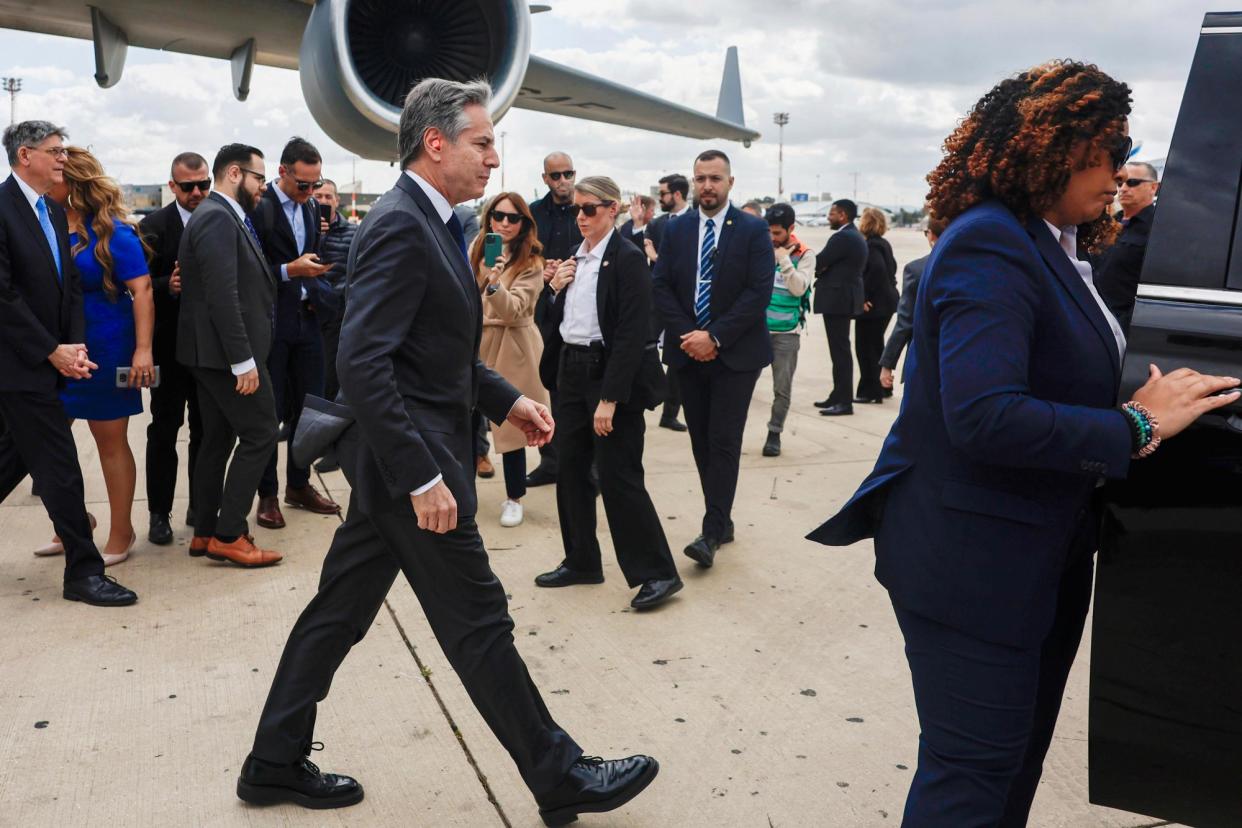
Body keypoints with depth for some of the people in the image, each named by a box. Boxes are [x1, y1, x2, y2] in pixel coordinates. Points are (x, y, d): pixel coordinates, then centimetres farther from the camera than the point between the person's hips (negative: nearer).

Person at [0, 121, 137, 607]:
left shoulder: (54, 212, 12)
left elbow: (70, 285, 11)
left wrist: (76, 344, -2)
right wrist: (53, 351, -15)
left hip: (50, 361, 8)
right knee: (60, 468, -5)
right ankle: (84, 572, 4)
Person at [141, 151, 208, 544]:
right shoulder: (153, 227, -4)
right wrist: (168, 286, -25)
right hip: (171, 345, -2)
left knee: (206, 430, 12)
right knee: (164, 430, 6)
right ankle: (159, 513, 15)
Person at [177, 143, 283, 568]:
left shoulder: (221, 216, 15)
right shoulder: (217, 218, -16)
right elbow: (222, 295, -23)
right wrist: (244, 360, -24)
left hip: (212, 352, 10)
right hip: (227, 352, -10)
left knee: (218, 438, 14)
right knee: (260, 435, -5)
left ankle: (205, 533, 22)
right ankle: (229, 535, 0)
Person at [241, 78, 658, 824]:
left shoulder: (431, 224, 13)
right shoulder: (400, 227, -19)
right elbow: (363, 365, -26)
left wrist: (507, 400, 12)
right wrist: (425, 478, -26)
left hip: (399, 462, 10)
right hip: (410, 460, -10)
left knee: (340, 613, 17)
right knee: (480, 624, 2)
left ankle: (276, 763, 31)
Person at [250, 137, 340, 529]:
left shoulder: (311, 208, 12)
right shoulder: (258, 207, -11)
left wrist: (320, 293, 4)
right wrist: (290, 271, -24)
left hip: (307, 318, 7)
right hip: (271, 321, -7)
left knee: (308, 405, 11)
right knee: (269, 409, 3)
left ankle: (299, 485, 24)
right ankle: (267, 494, 13)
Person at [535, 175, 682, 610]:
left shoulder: (627, 259, -12)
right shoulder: (574, 257, 11)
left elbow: (632, 334, -17)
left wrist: (610, 399, -21)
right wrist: (557, 289, -2)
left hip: (611, 374, -8)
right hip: (571, 371, 8)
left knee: (618, 476, -5)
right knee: (571, 469, 12)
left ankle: (657, 572, 6)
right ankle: (581, 561, 26)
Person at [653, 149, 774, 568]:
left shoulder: (754, 230, -3)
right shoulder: (676, 229, 7)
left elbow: (759, 292, -10)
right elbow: (662, 286, 4)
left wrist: (715, 337, -15)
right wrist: (687, 335, -9)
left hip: (735, 354, -4)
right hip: (688, 351, 4)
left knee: (723, 442, -6)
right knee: (701, 441, 8)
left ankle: (712, 532, -3)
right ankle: (722, 520, 20)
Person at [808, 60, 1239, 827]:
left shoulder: (1055, 248, 10)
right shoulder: (991, 244, -20)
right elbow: (985, 416, -30)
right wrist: (1137, 424, -23)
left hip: (1045, 553, 10)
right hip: (972, 560, -10)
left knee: (1019, 757, 21)